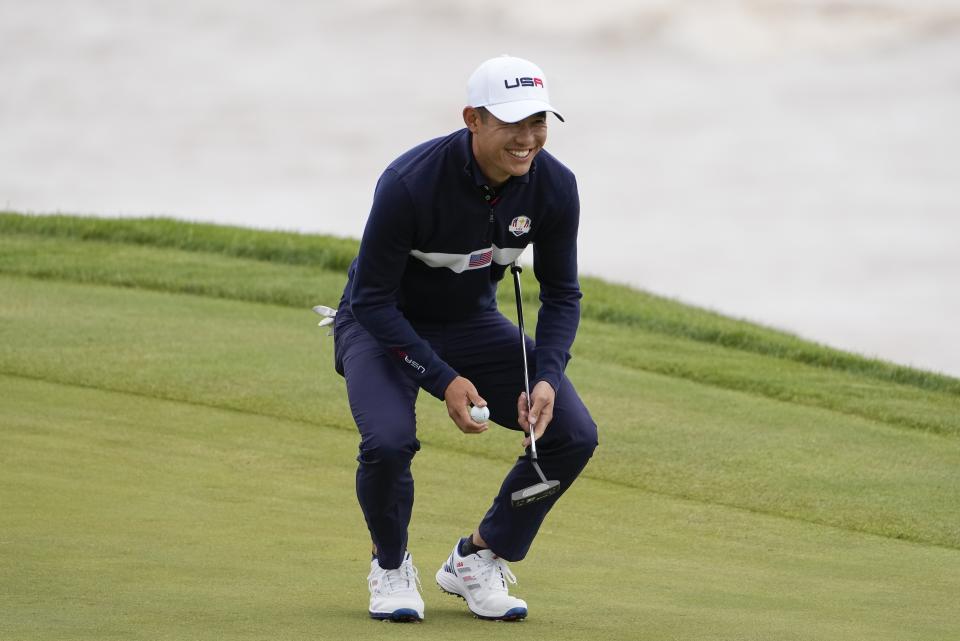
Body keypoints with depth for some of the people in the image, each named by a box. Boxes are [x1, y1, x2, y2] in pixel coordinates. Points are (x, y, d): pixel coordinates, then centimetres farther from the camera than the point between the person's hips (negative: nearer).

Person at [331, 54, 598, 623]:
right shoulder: (410, 185, -32)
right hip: (383, 323, -5)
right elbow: (373, 300, -24)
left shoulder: (553, 186, -18)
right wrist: (444, 381, -31)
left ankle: (477, 560, 10)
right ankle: (391, 568, 0)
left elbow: (562, 295, -5)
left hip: (473, 322, 5)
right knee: (389, 441, -32)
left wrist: (547, 378, -22)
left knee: (574, 435, -12)